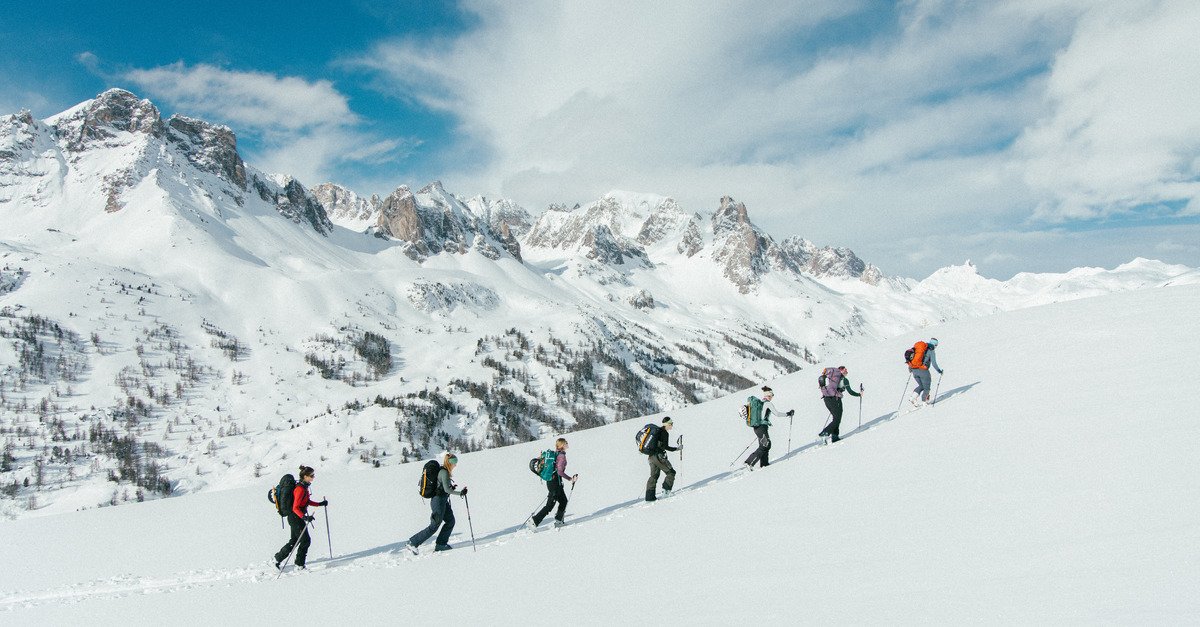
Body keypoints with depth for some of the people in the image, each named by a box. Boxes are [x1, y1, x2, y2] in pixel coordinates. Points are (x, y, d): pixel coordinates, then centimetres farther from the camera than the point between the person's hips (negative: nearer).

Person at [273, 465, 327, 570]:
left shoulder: (304, 487, 7)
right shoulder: (300, 489, -23)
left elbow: (307, 501, 21)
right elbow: (295, 508, -26)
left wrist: (320, 504, 14)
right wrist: (305, 517, -36)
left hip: (299, 517, 10)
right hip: (295, 517, -10)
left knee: (294, 541, 18)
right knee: (306, 540, -3)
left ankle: (278, 558, 30)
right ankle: (299, 564, 9)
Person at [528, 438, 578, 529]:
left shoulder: (554, 454, 10)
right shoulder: (562, 455, -16)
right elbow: (560, 471, -22)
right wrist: (570, 479, -13)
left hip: (549, 481, 9)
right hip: (556, 483, -9)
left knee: (564, 501, 19)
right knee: (550, 505, -4)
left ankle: (558, 521, 24)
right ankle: (535, 521, -4)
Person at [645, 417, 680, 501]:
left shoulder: (658, 430, 15)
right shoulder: (665, 433, -12)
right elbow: (665, 447, -17)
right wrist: (677, 448, -10)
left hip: (651, 456, 9)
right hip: (658, 456, -9)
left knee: (654, 475, 14)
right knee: (671, 472, 4)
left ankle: (650, 496, 10)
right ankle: (666, 490, -4)